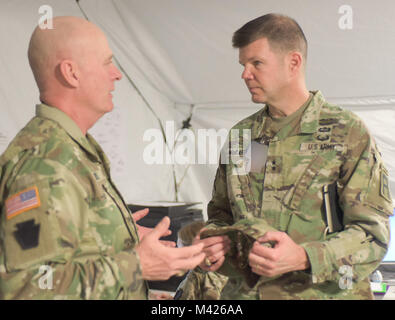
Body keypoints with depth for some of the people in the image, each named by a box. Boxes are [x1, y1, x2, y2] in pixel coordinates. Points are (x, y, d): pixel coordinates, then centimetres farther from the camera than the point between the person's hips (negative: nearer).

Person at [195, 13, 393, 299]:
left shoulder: (349, 134, -7)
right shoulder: (239, 136, 8)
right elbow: (221, 214, 17)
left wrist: (303, 257, -26)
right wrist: (217, 243, -6)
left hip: (322, 294, -4)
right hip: (244, 292, 4)